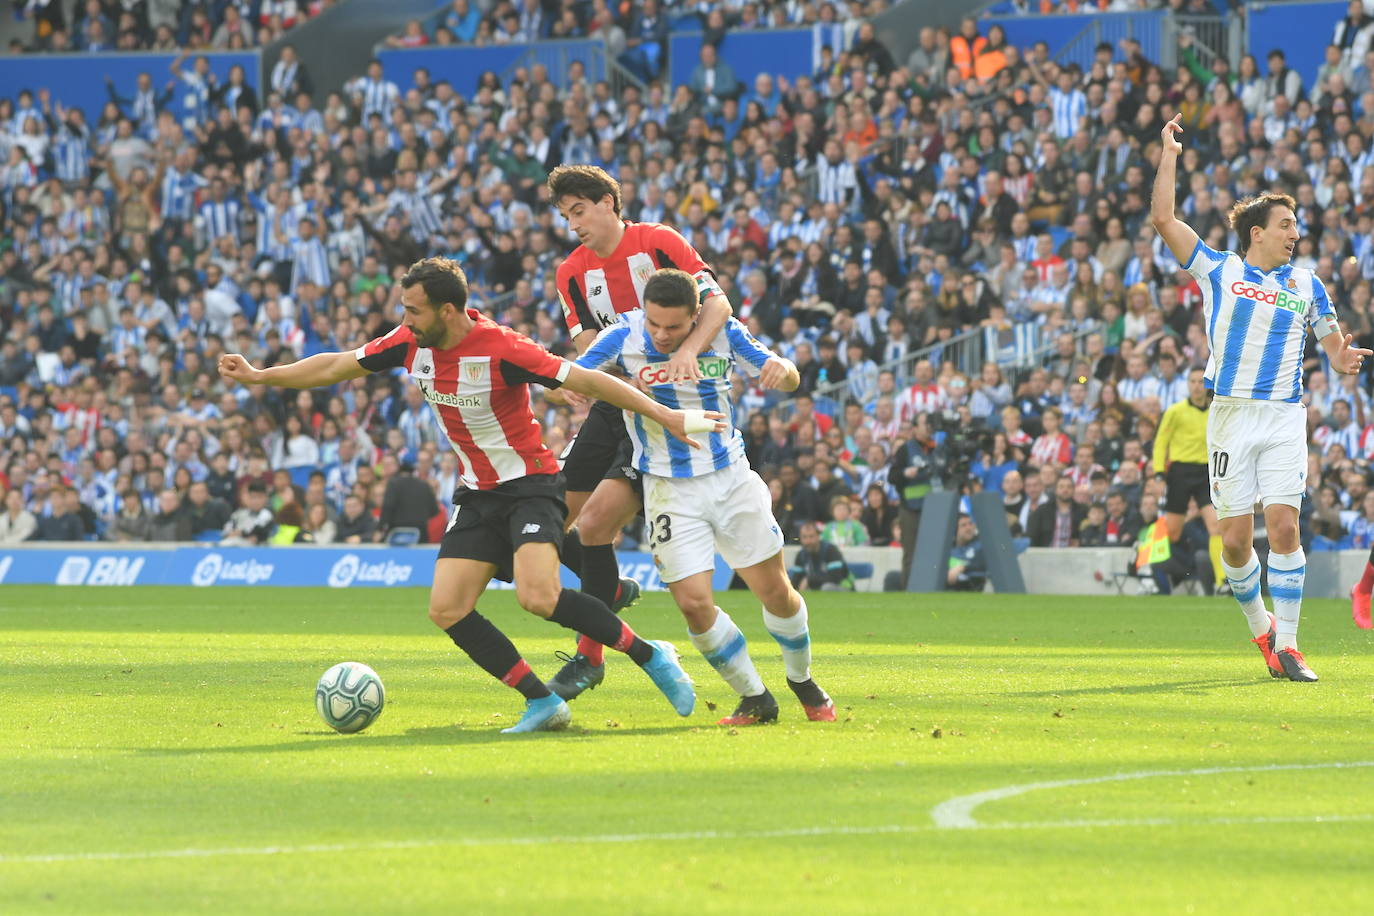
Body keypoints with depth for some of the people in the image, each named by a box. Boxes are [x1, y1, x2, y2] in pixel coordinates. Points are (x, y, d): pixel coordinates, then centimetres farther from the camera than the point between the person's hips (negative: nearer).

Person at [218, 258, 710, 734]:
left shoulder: (501, 349, -22)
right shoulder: (411, 343, -3)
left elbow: (587, 381, -21)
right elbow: (336, 367, 9)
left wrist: (665, 415, -24)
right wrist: (258, 376, 11)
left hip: (531, 484, -7)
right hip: (478, 495, 7)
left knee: (538, 596, -28)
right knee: (447, 610, -7)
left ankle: (651, 655, -10)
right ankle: (542, 703, -1)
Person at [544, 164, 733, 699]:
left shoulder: (657, 242, -9)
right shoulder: (572, 273, 8)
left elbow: (717, 304, -17)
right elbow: (588, 347, -1)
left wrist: (687, 350, -36)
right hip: (614, 404, 7)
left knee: (593, 524, -18)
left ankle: (590, 657, -4)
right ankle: (612, 591, 28)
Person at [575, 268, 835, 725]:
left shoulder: (723, 331, -8)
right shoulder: (625, 336, -13)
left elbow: (790, 381, -2)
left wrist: (782, 369, -27)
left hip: (732, 477, 1)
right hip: (670, 490, -1)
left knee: (776, 591, 4)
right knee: (694, 603, -11)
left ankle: (802, 680, 31)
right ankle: (755, 698, 9)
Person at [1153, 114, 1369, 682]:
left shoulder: (1306, 284, 12)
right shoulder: (1218, 270, 6)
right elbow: (1163, 219, 2)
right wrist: (1169, 154, 1)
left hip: (1285, 418, 1)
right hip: (1231, 416, -1)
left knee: (1283, 526, -12)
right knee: (1235, 538, -3)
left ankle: (1286, 646, -9)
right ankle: (1261, 628, 20)